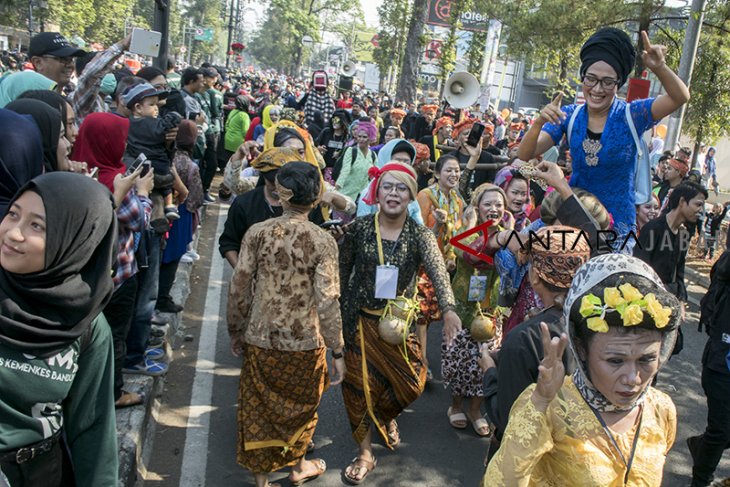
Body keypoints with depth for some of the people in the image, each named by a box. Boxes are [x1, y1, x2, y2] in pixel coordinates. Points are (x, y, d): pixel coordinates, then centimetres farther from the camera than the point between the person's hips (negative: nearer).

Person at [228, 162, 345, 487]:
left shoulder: (257, 233, -9)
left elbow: (238, 289, -6)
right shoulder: (323, 241, -15)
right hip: (304, 344, -1)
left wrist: (236, 332, 9)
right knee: (300, 406, 23)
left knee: (259, 410, 18)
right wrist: (337, 351, -7)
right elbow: (327, 302, -17)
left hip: (260, 340, 1)